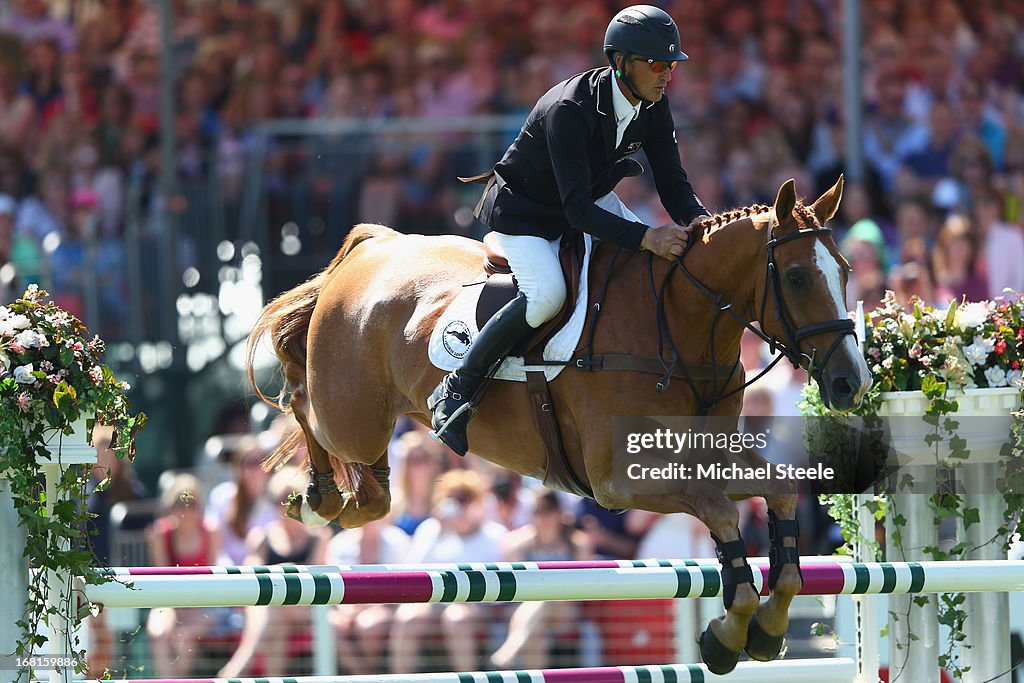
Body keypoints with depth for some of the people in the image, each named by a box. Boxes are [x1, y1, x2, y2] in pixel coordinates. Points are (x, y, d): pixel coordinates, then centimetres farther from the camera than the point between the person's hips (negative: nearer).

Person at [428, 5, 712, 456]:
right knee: (547, 294, -32)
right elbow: (578, 211, -40)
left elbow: (673, 183, -9)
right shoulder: (568, 110, -36)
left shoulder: (652, 106, -13)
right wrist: (647, 237, -52)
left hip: (592, 197, 8)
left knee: (665, 263, -7)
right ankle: (456, 391, -18)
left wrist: (698, 220, -32)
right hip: (525, 211, -8)